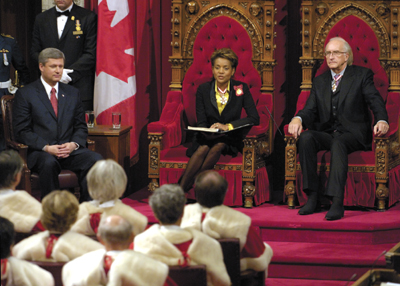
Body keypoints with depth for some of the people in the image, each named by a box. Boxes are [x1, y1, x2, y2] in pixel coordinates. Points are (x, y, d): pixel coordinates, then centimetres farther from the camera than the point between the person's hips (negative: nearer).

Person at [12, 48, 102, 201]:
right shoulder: (25, 94, 5)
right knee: (49, 163, -39)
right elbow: (21, 131, -1)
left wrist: (74, 144, -6)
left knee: (96, 159, -26)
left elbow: (81, 127, 18)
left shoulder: (72, 93, 19)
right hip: (40, 152, -4)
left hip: (70, 150, 4)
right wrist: (46, 147, -16)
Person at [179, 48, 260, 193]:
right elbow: (201, 122, 0)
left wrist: (227, 126, -19)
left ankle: (185, 186, -35)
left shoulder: (241, 89, -1)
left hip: (230, 139, -1)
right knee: (204, 148, -33)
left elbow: (254, 118, -8)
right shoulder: (203, 90, 2)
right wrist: (209, 133, -25)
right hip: (208, 137, 1)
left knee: (219, 145, -35)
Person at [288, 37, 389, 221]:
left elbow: (375, 102, -4)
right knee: (305, 138, -29)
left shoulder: (362, 75, 7)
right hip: (326, 134, 4)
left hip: (353, 135, -4)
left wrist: (381, 121, -26)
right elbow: (310, 109, 11)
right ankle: (313, 197, -29)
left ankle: (337, 202, -49)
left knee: (338, 143, -38)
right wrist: (298, 119, -14)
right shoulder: (320, 81, 20)